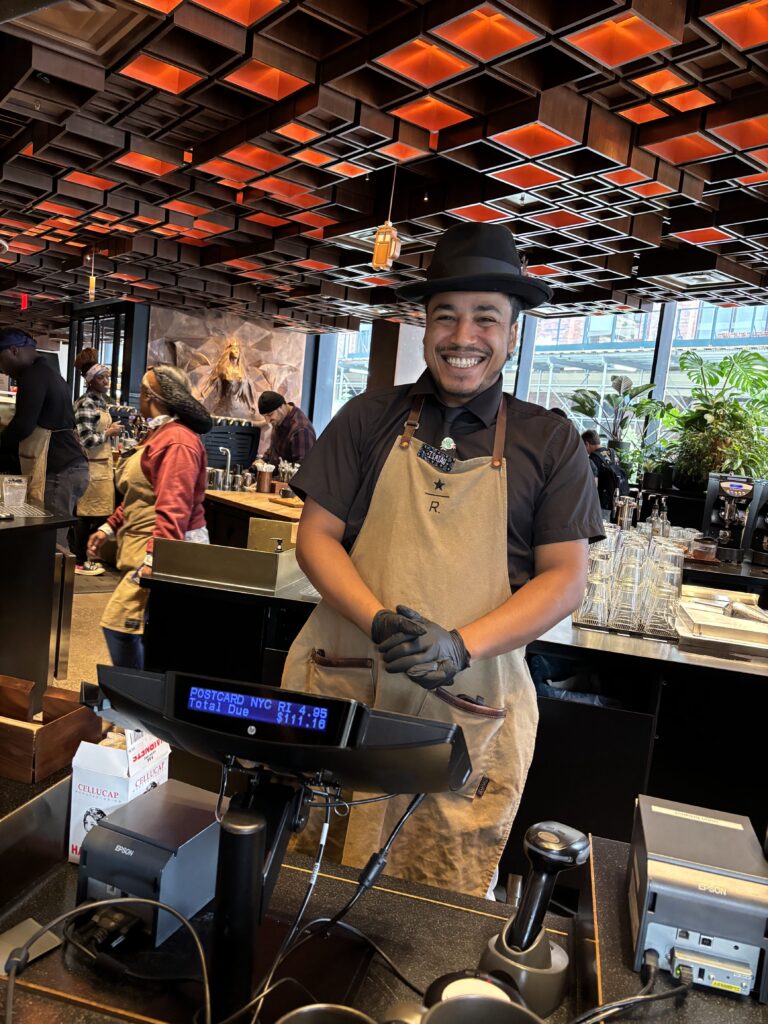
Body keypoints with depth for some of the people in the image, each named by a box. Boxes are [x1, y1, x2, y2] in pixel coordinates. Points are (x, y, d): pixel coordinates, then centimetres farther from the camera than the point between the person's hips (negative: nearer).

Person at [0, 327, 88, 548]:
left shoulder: (33, 375, -10)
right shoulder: (49, 373, 22)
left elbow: (23, 425, -17)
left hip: (57, 472, -10)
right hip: (70, 467, 10)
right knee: (54, 541, 11)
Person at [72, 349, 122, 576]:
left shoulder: (101, 401, 13)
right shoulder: (86, 404, -16)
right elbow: (87, 440, -22)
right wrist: (109, 433, -11)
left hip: (102, 465, 9)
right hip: (91, 467, -9)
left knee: (92, 514, 13)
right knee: (88, 515, -2)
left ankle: (84, 557, 22)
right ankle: (79, 562, 7)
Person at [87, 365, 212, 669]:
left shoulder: (176, 441, -18)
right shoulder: (159, 435, 17)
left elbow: (172, 509, -26)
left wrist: (152, 560, -30)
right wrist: (109, 528, 20)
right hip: (148, 545, 11)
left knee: (119, 624, -10)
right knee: (146, 631, 13)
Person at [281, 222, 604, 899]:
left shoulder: (549, 442, 3)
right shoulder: (369, 420, 4)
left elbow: (565, 577, -1)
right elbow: (316, 537, 2)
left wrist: (462, 646, -16)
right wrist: (379, 623, -16)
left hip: (471, 706, 0)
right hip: (342, 688, 1)